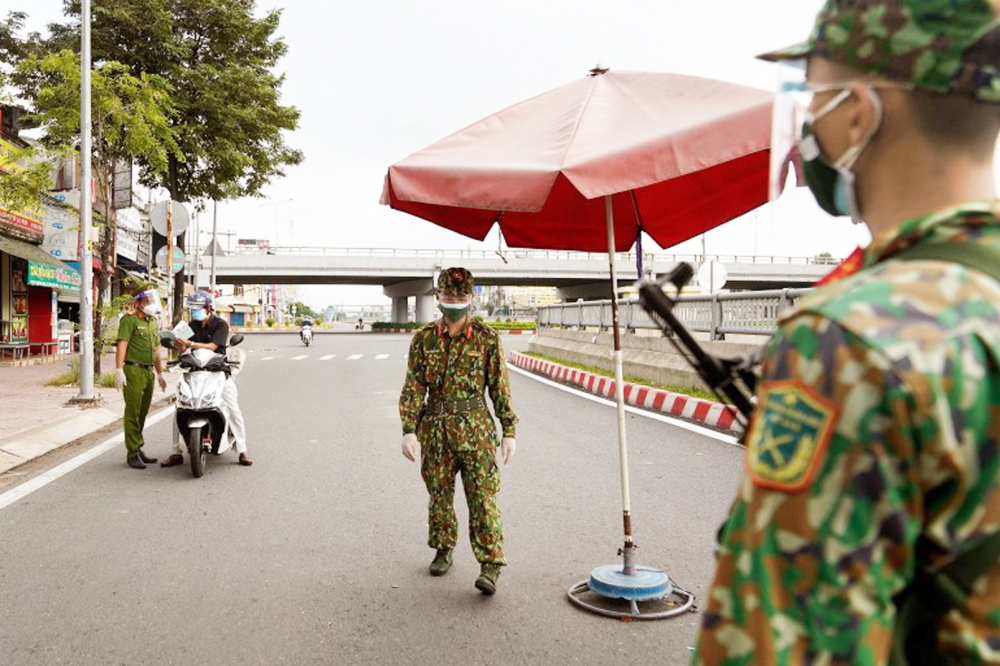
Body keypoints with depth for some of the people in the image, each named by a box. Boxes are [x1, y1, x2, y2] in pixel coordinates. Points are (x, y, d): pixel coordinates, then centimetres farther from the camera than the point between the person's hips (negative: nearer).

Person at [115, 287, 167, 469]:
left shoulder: (153, 322, 21)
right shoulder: (129, 319, -4)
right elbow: (122, 344, -14)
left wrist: (160, 374, 26)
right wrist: (118, 369, -23)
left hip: (148, 372, 8)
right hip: (133, 371, -8)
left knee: (142, 413, 12)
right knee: (132, 413, -6)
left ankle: (138, 449, 20)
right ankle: (132, 454, -2)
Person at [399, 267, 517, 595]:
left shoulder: (487, 338, -1)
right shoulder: (424, 338, 4)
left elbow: (500, 387, 0)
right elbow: (413, 387, 3)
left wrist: (509, 431, -2)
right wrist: (409, 430, -5)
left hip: (476, 428, -2)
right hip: (435, 429, 3)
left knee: (482, 497, -5)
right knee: (439, 494, 13)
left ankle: (490, 566, -1)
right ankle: (443, 550, 33)